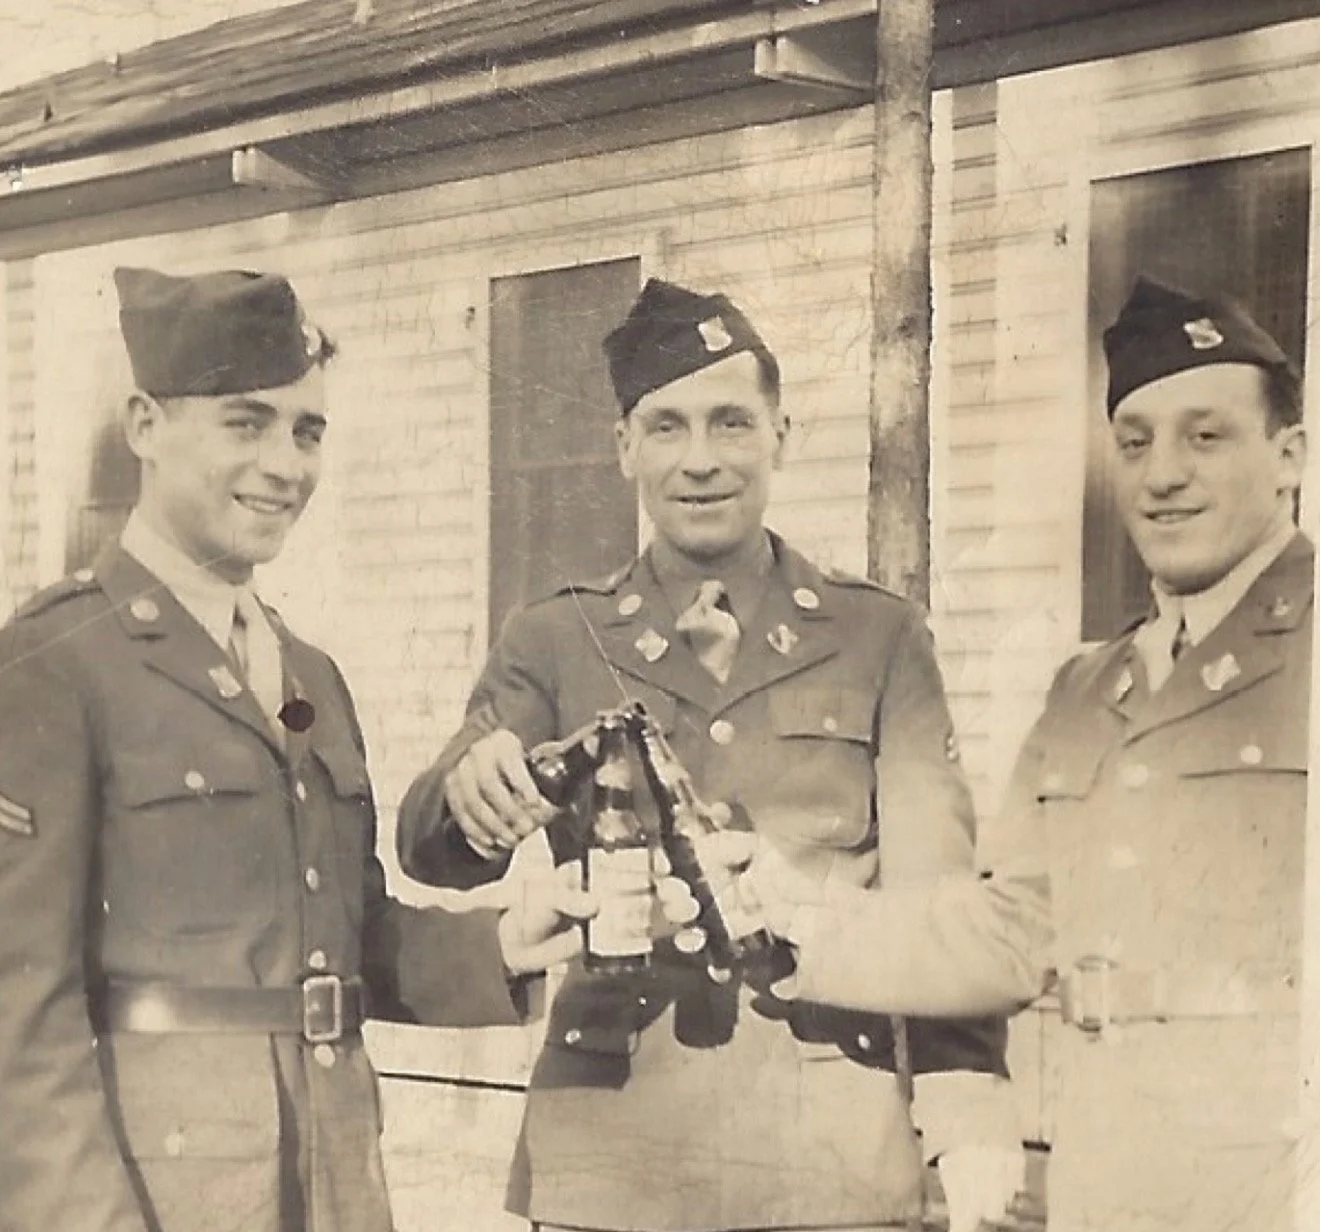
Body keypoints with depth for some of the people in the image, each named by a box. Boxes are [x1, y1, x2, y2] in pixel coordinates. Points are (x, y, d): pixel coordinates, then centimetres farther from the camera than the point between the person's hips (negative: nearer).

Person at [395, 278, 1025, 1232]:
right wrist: (471, 794, -26)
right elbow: (430, 850, -2)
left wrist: (969, 1104, -13)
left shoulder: (881, 639, 7)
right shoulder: (554, 643, 8)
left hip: (831, 1152, 0)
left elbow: (932, 886, 1)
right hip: (612, 1149, 1)